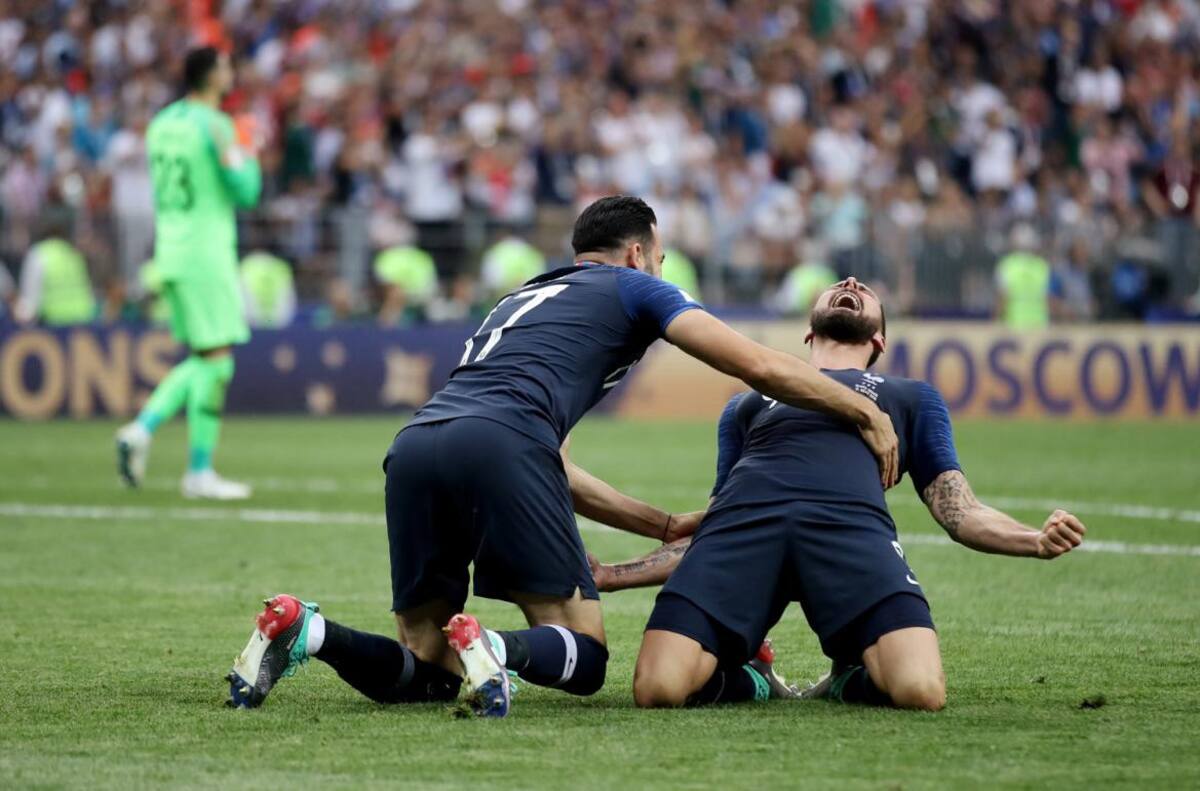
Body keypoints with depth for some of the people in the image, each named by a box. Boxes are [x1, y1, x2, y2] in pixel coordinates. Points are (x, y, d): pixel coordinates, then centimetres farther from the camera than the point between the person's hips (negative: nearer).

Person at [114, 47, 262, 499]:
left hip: (170, 255, 8)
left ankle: (143, 428, 1)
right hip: (207, 256, -8)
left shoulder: (161, 123, 12)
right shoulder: (215, 126, -12)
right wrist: (249, 155, 4)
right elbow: (246, 193, -11)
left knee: (204, 360, 16)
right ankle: (199, 472, -3)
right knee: (216, 360, -3)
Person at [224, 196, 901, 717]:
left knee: (424, 674, 13)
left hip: (414, 446, 6)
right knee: (584, 656, 6)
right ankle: (492, 649, -27)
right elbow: (758, 366, 13)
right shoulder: (634, 288, 21)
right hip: (499, 446, -6)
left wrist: (665, 525, 42)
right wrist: (868, 415, 24)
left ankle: (304, 630, -12)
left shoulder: (522, 301, 39)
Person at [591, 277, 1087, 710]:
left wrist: (1036, 541, 3)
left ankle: (851, 679, 3)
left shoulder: (913, 397, 38)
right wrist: (612, 576, 20)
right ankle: (749, 679, 5)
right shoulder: (746, 404, 40)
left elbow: (959, 512, 24)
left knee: (921, 691, -32)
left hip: (851, 523, -1)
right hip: (743, 521, 1)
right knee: (658, 688, -27)